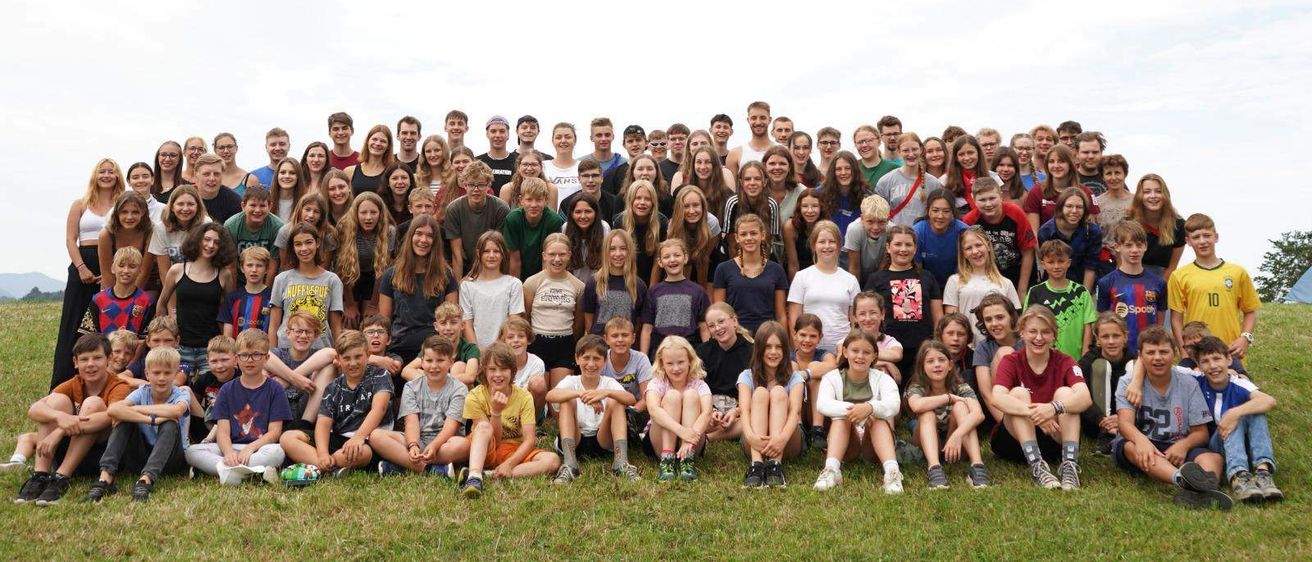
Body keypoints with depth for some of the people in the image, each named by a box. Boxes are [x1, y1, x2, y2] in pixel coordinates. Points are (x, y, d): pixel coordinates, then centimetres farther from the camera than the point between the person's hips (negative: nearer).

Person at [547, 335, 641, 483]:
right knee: (568, 401, -21)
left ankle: (621, 463, -30)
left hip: (602, 440, 0)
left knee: (615, 401, -19)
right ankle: (569, 465, -34)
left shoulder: (609, 383, 0)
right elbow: (549, 395, -25)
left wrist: (606, 392, -41)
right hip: (574, 440, 0)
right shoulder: (571, 381, -1)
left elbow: (632, 400, -22)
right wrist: (580, 393, -42)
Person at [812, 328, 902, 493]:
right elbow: (822, 405, -22)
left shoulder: (882, 379, 0)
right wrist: (850, 409, -40)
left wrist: (870, 408, -44)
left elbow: (893, 404, -23)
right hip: (845, 444, 0)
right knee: (842, 416, -27)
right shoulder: (832, 377, 0)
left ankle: (892, 470, -46)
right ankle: (831, 469, -45)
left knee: (878, 417, -28)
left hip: (874, 445, 0)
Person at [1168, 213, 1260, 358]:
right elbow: (1176, 318, 2)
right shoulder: (1180, 276, 3)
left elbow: (1250, 312, 13)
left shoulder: (1238, 272, 8)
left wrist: (1245, 338, -2)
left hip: (1231, 352, 1)